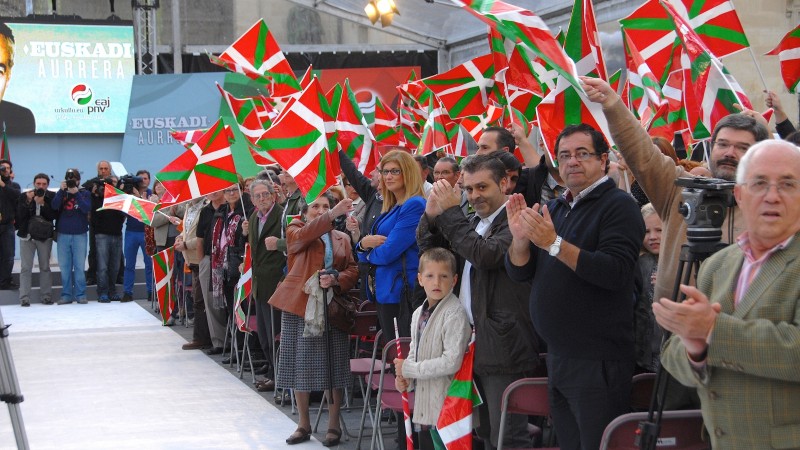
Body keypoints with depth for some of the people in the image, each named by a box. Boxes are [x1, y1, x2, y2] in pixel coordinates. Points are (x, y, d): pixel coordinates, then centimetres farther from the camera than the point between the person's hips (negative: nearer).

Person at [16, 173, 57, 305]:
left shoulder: (51, 197, 0)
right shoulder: (24, 196, 2)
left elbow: (54, 215, -8)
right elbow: (20, 215, -7)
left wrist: (42, 204, -19)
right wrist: (28, 201, -18)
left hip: (45, 236, 0)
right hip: (27, 235, 0)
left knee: (45, 267, 5)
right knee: (26, 268, -3)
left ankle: (46, 295, 9)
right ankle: (24, 297, -4)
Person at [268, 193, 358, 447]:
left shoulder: (342, 239, 15)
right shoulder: (295, 231, 6)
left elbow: (353, 270, 6)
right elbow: (303, 235, -18)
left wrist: (336, 279, -15)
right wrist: (333, 215, -29)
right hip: (300, 305, -1)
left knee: (332, 366, 0)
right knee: (301, 365, 2)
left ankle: (333, 425, 9)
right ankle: (304, 424, 14)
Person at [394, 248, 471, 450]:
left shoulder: (454, 314, -16)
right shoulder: (418, 314, 10)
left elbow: (452, 361, -22)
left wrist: (409, 369, -15)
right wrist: (403, 377, 1)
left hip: (445, 406, -8)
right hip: (424, 404, 8)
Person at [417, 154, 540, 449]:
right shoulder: (472, 223, 17)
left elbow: (487, 255, -25)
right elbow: (428, 250, 17)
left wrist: (450, 212, -18)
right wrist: (431, 214, -2)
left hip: (503, 345, -9)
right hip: (474, 344, 9)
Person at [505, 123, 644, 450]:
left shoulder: (618, 205, -9)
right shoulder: (554, 209, 14)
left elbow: (616, 272, -23)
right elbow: (519, 273, 11)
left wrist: (554, 244, -25)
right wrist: (520, 237, -9)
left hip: (598, 361, -8)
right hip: (557, 355, 8)